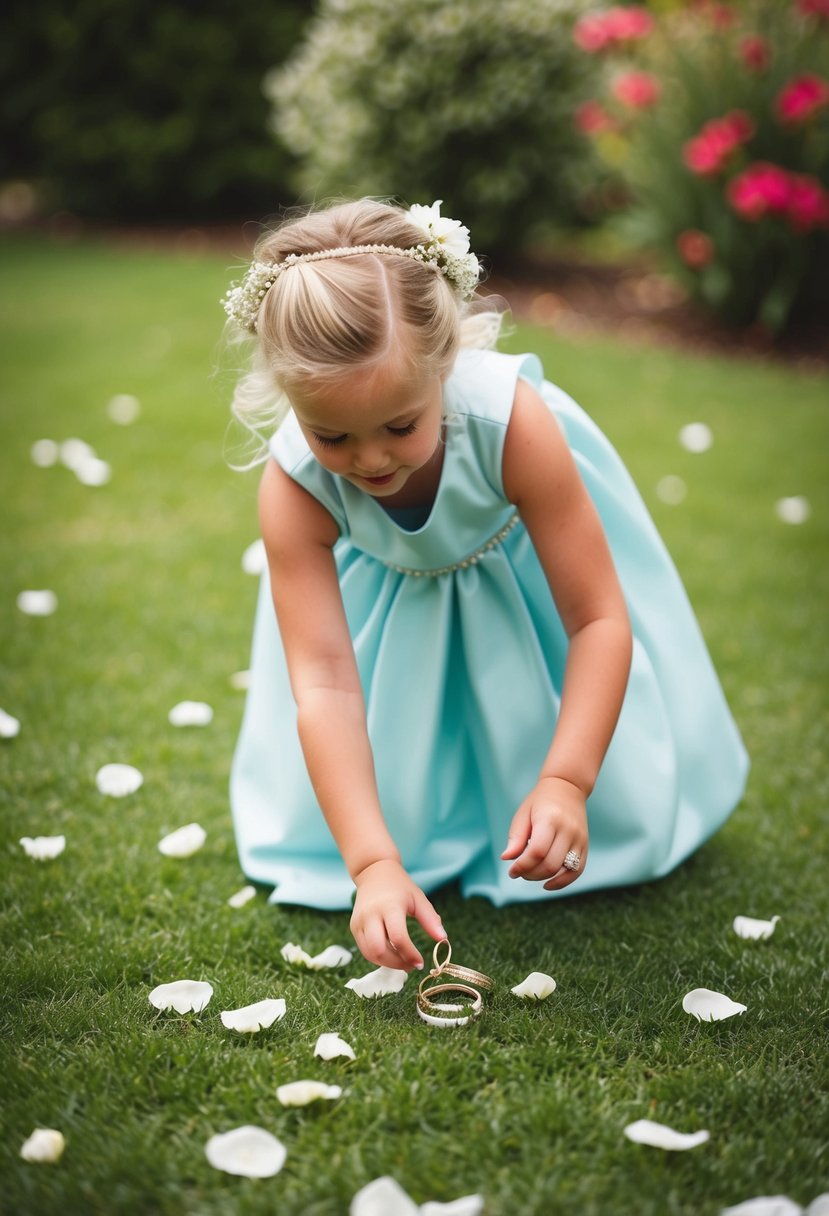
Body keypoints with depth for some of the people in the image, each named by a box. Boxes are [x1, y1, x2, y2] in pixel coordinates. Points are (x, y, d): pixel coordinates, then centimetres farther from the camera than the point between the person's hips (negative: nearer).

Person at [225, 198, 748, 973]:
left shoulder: (513, 421, -41)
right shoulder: (294, 485, -35)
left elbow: (599, 618, -35)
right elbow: (325, 685, -37)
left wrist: (565, 783, -46)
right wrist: (372, 864, -47)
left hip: (520, 565, -1)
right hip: (393, 596, 1)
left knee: (624, 810, 2)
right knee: (332, 814, 2)